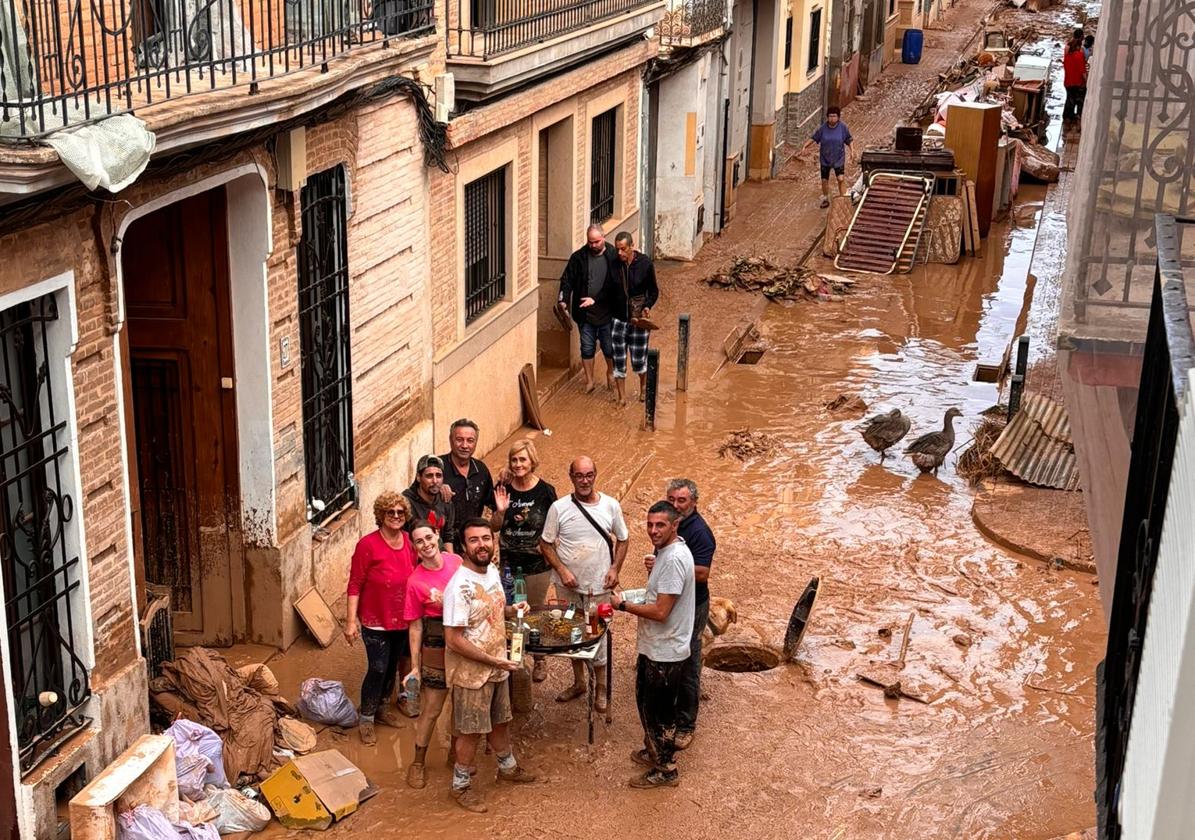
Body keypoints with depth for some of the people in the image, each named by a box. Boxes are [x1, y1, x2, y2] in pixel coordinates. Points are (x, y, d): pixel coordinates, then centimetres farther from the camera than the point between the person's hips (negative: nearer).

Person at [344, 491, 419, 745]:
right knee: (378, 669, -3)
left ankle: (383, 707, 39)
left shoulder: (410, 542, -2)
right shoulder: (367, 545, -18)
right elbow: (355, 585, -15)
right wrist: (351, 620, -18)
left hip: (402, 619, 6)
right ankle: (366, 719, 13)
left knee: (393, 665, 19)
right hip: (376, 621, -6)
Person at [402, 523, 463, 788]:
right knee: (430, 710, 5)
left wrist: (446, 602, -9)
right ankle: (418, 763, 22)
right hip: (436, 648, -4)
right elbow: (415, 627, -8)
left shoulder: (456, 562, -4)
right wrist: (415, 667, -7)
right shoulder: (415, 582, -14)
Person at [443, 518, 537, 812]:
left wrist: (511, 610, -5)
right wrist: (492, 660, -23)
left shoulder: (492, 571, -1)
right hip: (471, 672, -8)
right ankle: (461, 786, 27)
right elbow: (453, 639, -26)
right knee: (471, 731, 8)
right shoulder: (460, 586, -28)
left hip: (498, 666, 8)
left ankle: (507, 767, 46)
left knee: (500, 720, 25)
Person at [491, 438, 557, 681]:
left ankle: (539, 661, 28)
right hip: (508, 561, 2)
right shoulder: (503, 489, -5)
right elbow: (494, 527, 0)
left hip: (536, 562, -2)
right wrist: (500, 511, -18)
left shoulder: (545, 491, -11)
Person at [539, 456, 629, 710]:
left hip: (598, 585, -1)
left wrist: (615, 568, -6)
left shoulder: (611, 506, -6)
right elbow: (546, 543, -2)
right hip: (568, 585, 1)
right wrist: (561, 570, -14)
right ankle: (579, 682, 33)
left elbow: (622, 540, 7)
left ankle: (600, 687, 23)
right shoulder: (559, 508, -9)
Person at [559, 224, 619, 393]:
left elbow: (616, 284, -12)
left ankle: (610, 372, 39)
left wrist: (596, 300, -18)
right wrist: (563, 300, -21)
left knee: (609, 348, 11)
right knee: (587, 348, 10)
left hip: (607, 312, -1)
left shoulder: (614, 257, -10)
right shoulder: (578, 257, -4)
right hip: (585, 313, 2)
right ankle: (589, 381, 25)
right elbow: (567, 280, -4)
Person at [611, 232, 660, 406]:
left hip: (638, 318, -1)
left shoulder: (645, 263, -9)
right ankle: (622, 396, 18)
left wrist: (648, 306, -14)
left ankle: (643, 388, 37)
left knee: (639, 359, 8)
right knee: (618, 360, 3)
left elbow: (653, 290, 2)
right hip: (618, 318, 1)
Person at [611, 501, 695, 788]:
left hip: (664, 652, -10)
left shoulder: (674, 559, -27)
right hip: (657, 647, 10)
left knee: (655, 710, 4)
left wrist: (623, 605, -17)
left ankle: (665, 770, 19)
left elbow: (660, 612, -26)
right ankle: (655, 752, 41)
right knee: (650, 704, 24)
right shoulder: (667, 551, 5)